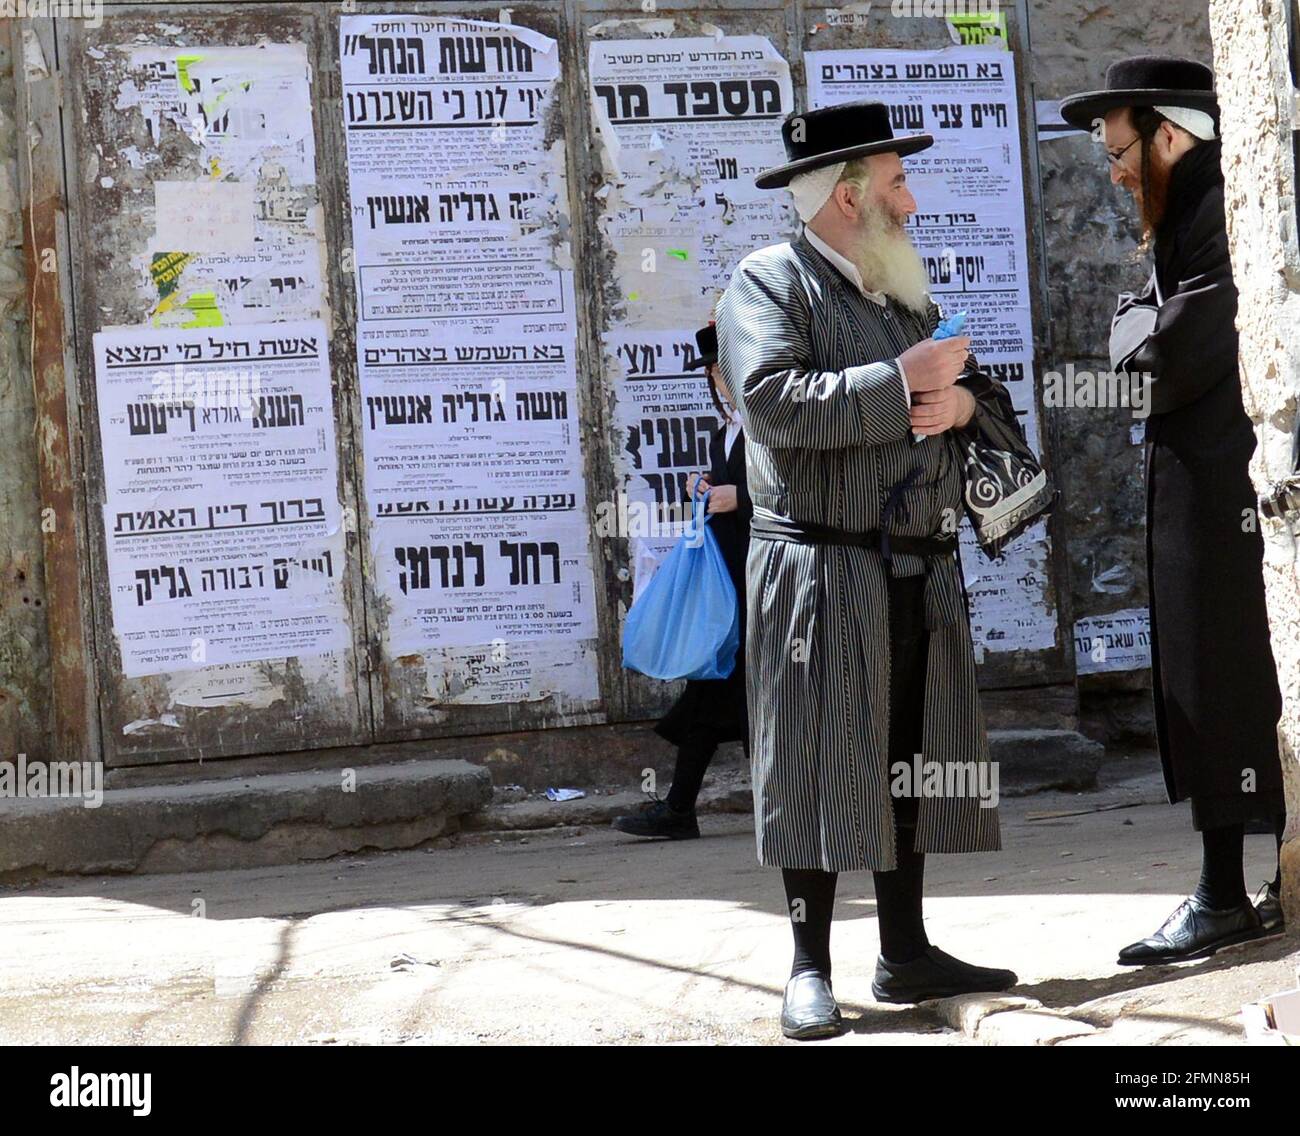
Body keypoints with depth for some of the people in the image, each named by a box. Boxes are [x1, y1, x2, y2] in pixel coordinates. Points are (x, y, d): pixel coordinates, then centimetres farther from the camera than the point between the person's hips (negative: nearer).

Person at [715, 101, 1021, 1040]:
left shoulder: (907, 293, 22)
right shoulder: (769, 282, -3)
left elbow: (983, 392, 22)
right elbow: (773, 403, -19)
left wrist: (961, 402, -2)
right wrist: (901, 381, -17)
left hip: (923, 575, 7)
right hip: (823, 568, -7)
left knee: (913, 760, 9)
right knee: (817, 766, -5)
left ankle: (907, 954, 16)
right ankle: (811, 970, 0)